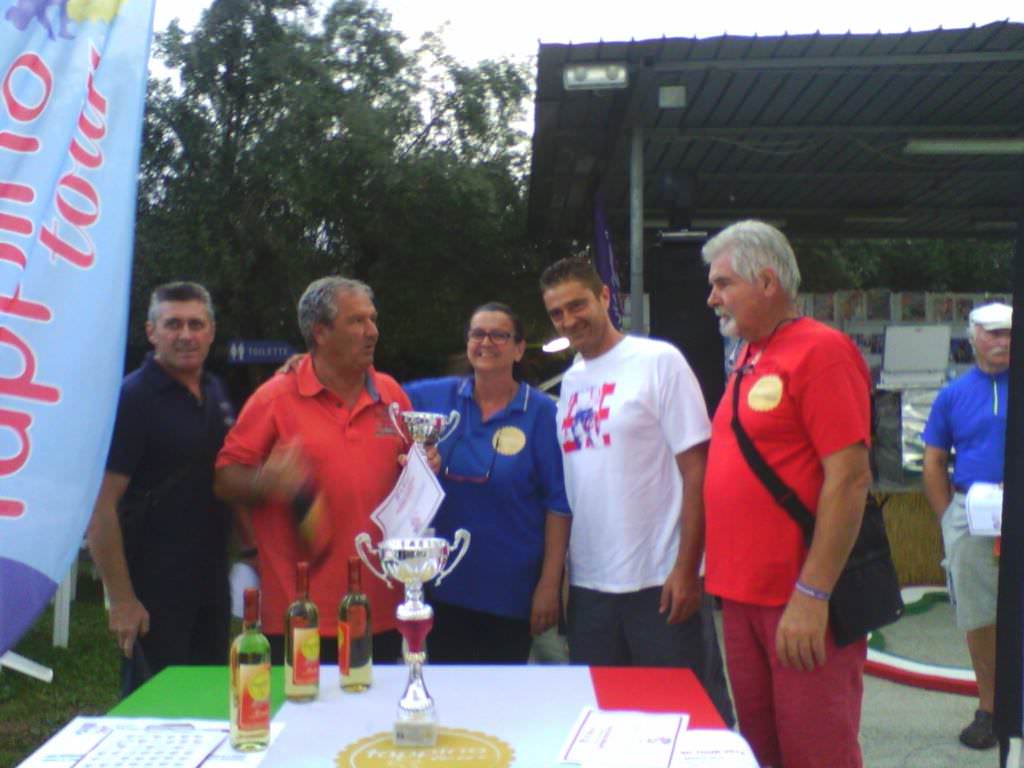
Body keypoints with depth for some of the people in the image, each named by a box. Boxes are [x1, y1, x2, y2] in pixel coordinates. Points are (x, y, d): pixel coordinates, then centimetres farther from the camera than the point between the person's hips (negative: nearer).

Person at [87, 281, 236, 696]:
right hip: (154, 592, -7)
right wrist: (121, 599, -19)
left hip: (213, 584, 7)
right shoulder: (132, 398, -14)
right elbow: (101, 508, -17)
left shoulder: (215, 392, 8)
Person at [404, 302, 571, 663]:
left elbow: (558, 503, -7)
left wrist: (549, 584, -10)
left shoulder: (541, 412, -8)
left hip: (512, 590, -2)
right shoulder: (436, 396, 0)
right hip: (444, 583, 3)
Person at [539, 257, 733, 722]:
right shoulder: (570, 382, 11)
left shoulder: (659, 361, -6)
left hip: (660, 581, -5)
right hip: (588, 584, 6)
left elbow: (696, 470, -9)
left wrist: (687, 568, -14)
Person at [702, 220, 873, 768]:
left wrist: (812, 595, -21)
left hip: (802, 604, -8)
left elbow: (850, 478, -18)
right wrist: (721, 576, 15)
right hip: (741, 594, 8)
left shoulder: (821, 350, -12)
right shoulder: (748, 360, 13)